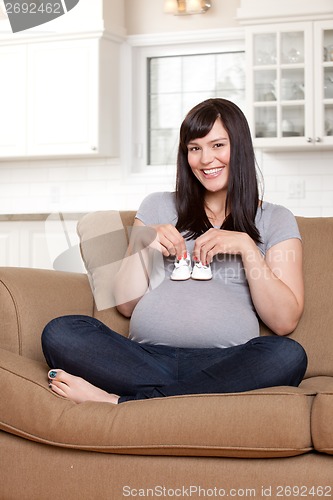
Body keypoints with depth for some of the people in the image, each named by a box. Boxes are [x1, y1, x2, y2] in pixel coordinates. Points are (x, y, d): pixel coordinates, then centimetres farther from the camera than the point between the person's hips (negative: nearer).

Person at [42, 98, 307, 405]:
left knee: (289, 356, -34)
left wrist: (245, 246, -5)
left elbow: (285, 321, 4)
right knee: (59, 333, -23)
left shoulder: (275, 220, 15)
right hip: (147, 356, 2)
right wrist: (143, 243, 2)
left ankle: (121, 401, -28)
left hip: (223, 365, -1)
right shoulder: (157, 207, 21)